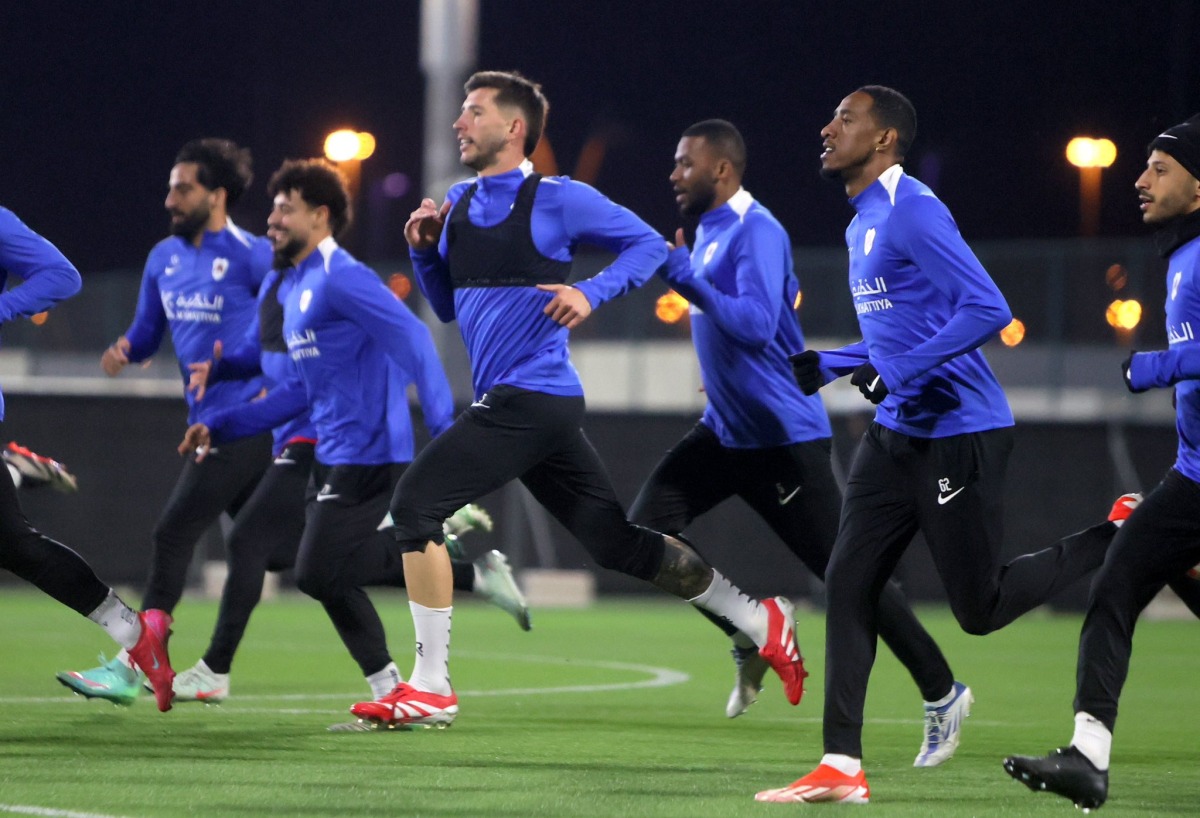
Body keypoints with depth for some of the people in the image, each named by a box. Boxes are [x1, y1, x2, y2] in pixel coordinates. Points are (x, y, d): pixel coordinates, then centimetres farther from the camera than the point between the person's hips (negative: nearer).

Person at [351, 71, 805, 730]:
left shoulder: (557, 200, -6)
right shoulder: (458, 204, 15)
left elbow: (648, 244, 0)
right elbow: (448, 306, 23)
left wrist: (591, 293, -15)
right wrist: (424, 250, 6)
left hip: (530, 397, -8)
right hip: (510, 402, 8)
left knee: (417, 502, -15)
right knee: (618, 544, 12)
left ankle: (431, 686, -11)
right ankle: (761, 621, 24)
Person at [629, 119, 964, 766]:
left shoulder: (756, 233, -19)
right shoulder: (708, 230, 11)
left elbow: (757, 324, -31)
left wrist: (688, 280, -33)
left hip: (783, 437, -9)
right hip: (726, 430, 9)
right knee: (646, 527, -3)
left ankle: (942, 694, 6)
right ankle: (750, 639, 11)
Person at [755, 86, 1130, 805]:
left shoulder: (912, 212, -16)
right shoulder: (863, 223, 15)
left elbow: (987, 309, -24)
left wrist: (898, 374, -24)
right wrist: (825, 367, 13)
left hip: (960, 434, -9)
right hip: (898, 434, 9)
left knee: (980, 607, -2)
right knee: (849, 582, 1)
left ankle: (1121, 538, 16)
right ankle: (841, 768, 1)